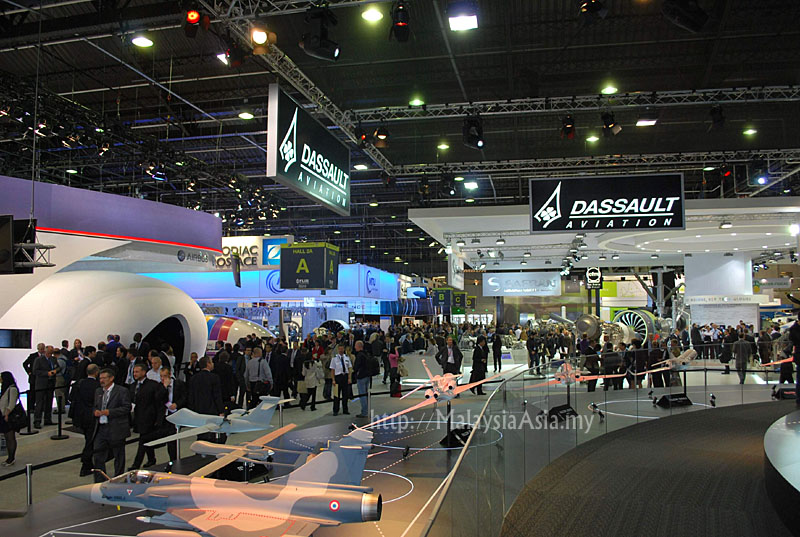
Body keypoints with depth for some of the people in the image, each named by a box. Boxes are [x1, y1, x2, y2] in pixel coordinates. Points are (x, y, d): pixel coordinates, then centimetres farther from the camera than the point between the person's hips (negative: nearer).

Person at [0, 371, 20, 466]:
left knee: (11, 438, -3)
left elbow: (11, 404, -19)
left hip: (9, 417, -9)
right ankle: (10, 457, 19)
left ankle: (12, 458, 2)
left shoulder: (12, 389, -15)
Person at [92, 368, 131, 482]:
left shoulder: (122, 391, -7)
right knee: (98, 456, 2)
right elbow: (94, 406, 22)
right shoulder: (98, 391, 14)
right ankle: (99, 482, 12)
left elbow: (127, 408, -13)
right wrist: (95, 411, -2)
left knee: (118, 456, 6)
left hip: (116, 429, -5)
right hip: (101, 429, 5)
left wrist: (109, 412, -20)